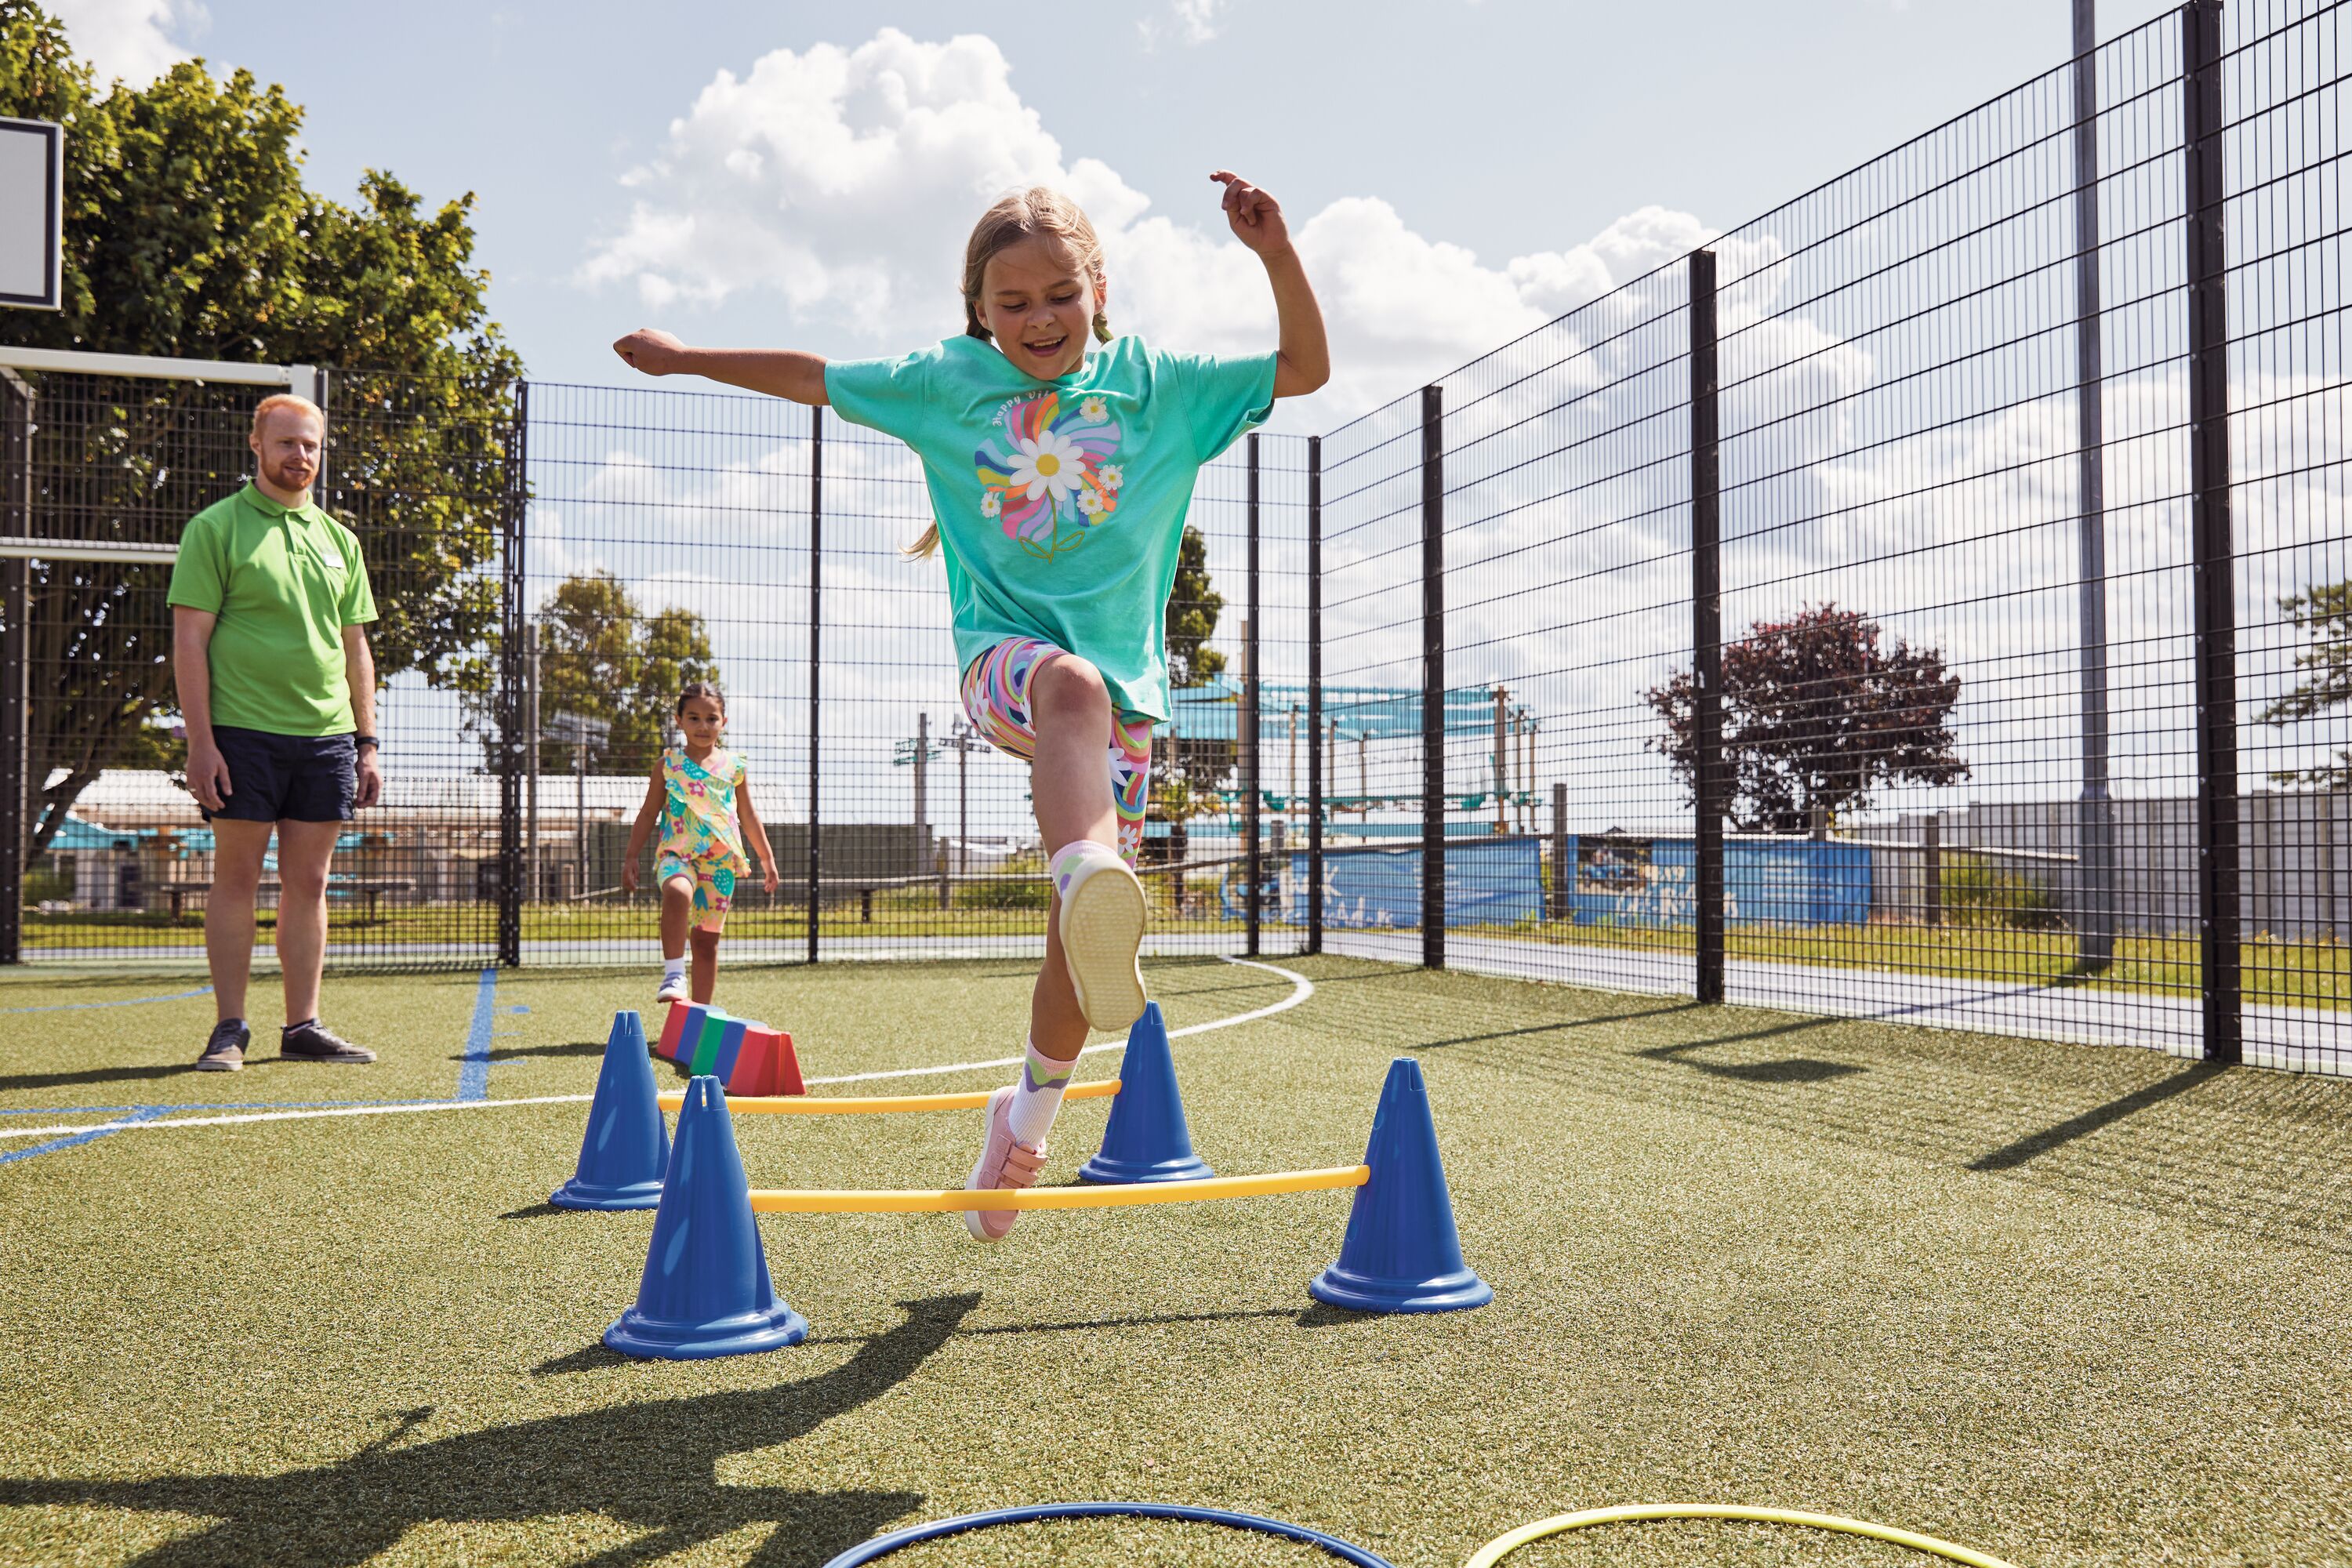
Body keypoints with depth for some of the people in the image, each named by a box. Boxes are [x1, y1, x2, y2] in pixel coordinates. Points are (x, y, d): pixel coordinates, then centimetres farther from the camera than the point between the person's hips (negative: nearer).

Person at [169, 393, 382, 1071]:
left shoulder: (338, 539, 14)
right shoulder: (215, 528, 0)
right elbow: (189, 641, -5)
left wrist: (366, 743, 11)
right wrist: (200, 742, -12)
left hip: (325, 736, 4)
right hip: (243, 734, -4)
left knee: (308, 881, 7)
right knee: (237, 879, 1)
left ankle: (303, 1027, 13)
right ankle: (229, 1029, 8)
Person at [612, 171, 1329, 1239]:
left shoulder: (1158, 385, 5)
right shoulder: (947, 383, 7)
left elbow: (1304, 370, 3)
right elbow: (813, 378, 19)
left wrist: (1276, 253, -11)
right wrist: (685, 359, 25)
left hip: (1128, 679, 2)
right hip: (1004, 657, -1)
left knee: (1081, 932, -2)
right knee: (1076, 685, -40)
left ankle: (1032, 1107, 20)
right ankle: (1096, 887, -65)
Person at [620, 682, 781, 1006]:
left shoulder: (732, 766, 10)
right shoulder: (668, 764, 6)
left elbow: (749, 817, 18)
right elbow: (649, 813, 9)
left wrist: (767, 858, 17)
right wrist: (632, 857, 5)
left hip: (721, 861, 2)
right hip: (678, 854, -2)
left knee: (707, 939, 6)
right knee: (677, 892, -37)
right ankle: (673, 974, -34)